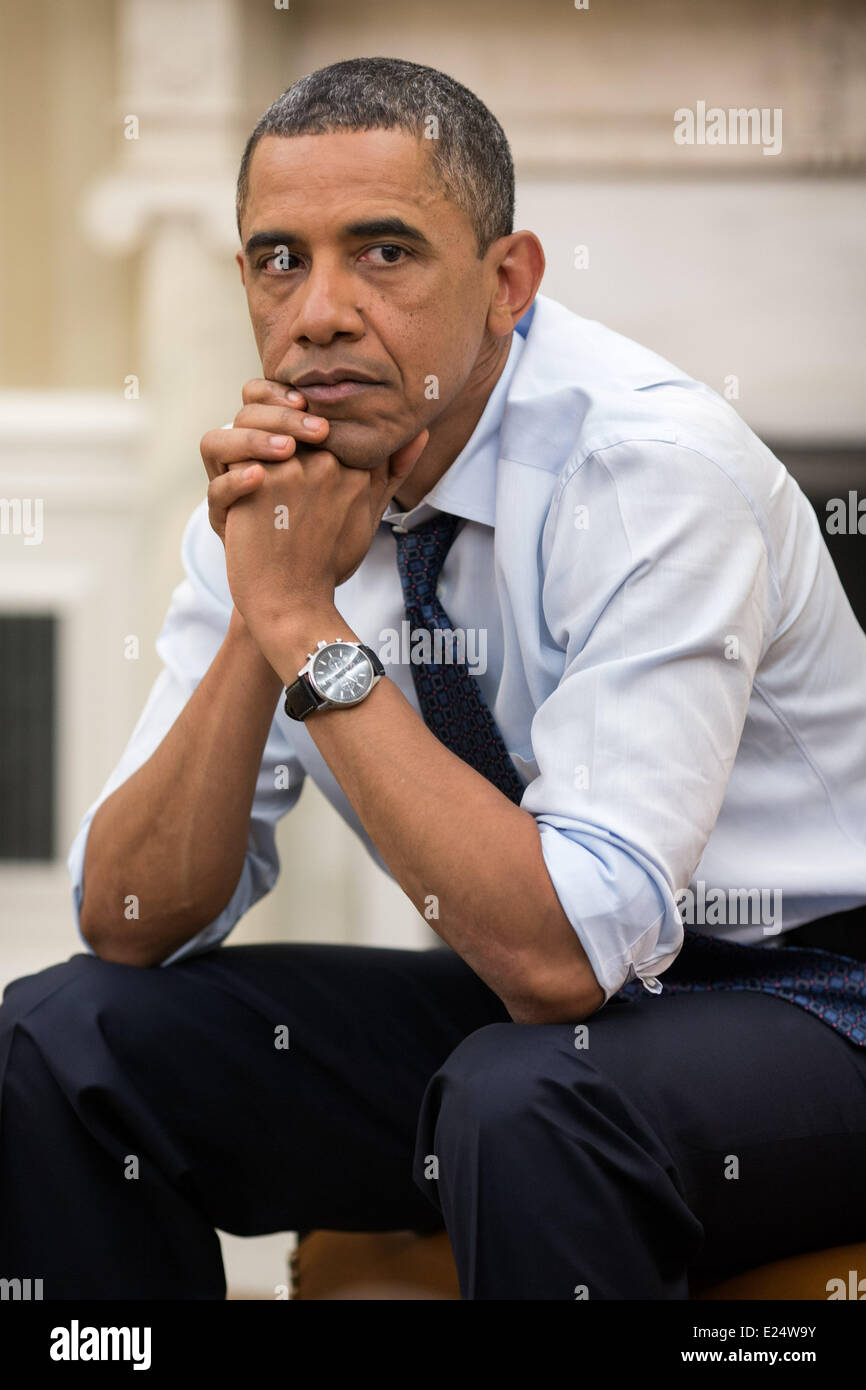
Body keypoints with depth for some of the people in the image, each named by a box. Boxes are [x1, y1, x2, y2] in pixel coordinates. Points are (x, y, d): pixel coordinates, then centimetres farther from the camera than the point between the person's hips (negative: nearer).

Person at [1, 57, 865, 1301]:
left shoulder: (654, 464, -23)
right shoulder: (274, 491, -4)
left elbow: (565, 949, -31)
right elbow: (129, 924, -7)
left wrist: (310, 626, -28)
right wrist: (254, 627, -21)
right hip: (532, 1002, 6)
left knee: (523, 1097, -37)